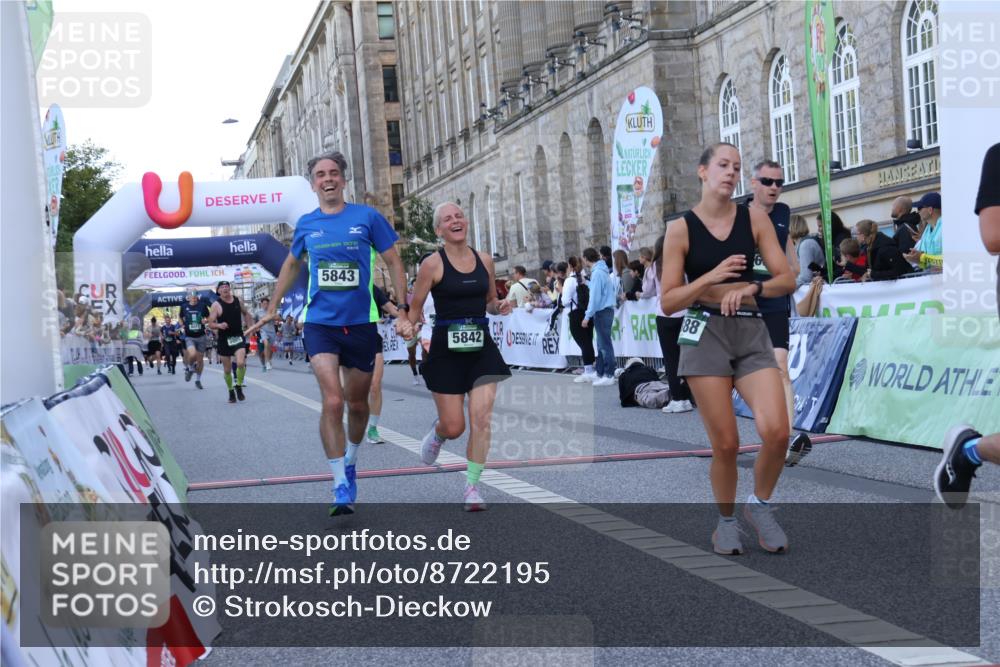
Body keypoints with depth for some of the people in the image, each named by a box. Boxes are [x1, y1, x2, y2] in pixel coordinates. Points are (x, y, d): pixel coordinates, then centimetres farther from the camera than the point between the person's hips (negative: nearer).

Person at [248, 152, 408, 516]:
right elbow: (292, 265, 22)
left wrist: (403, 311, -3)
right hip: (320, 323, 0)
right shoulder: (306, 224, 6)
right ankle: (341, 488, -11)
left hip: (361, 322, 0)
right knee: (333, 401, -16)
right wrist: (272, 309, 24)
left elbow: (393, 262, 3)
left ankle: (350, 459, 42)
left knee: (357, 403, 14)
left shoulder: (367, 216, -1)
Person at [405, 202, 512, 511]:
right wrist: (409, 332, -20)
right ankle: (436, 433, 39)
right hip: (446, 350, -3)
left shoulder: (484, 260, 6)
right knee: (454, 427, 1)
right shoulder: (433, 264, -6)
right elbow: (414, 308, -1)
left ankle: (472, 486, 5)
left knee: (482, 418, -7)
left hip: (481, 347, 3)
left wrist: (500, 307, -2)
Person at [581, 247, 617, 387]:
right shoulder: (602, 270, 13)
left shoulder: (597, 272, -15)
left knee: (604, 344, -6)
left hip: (602, 311, -9)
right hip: (606, 309, 9)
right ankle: (600, 372, 20)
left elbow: (595, 296, -19)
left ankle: (609, 375, -4)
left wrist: (587, 316, -17)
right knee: (601, 343, 14)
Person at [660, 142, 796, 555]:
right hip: (705, 334, -2)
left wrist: (750, 287, -14)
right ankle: (726, 521, 22)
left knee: (776, 431, -15)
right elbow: (668, 303, -2)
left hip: (751, 333, 2)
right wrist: (711, 277, -15)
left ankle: (760, 505, 12)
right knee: (725, 443, -3)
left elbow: (787, 279, 4)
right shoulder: (680, 229, 0)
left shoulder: (754, 219, 6)